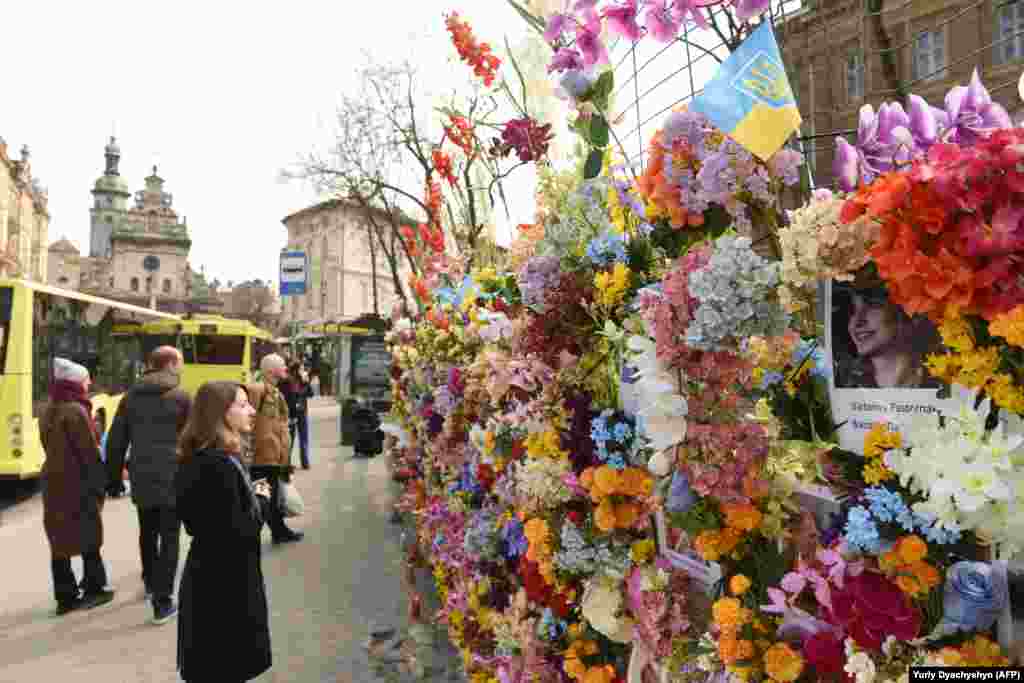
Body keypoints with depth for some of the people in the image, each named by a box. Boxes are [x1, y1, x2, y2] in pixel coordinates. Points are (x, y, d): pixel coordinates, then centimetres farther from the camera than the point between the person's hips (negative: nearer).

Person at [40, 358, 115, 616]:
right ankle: (94, 589, 16)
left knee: (59, 540, 10)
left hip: (53, 481, 7)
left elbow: (49, 447, 13)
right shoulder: (76, 411, -17)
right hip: (79, 483, -7)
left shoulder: (47, 411, 8)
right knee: (88, 537, 6)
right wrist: (100, 483, -8)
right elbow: (89, 452, -16)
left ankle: (65, 596, 16)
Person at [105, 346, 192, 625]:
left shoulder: (131, 397, 7)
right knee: (169, 538, 2)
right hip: (172, 478, -5)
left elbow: (116, 441, 9)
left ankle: (150, 583, 42)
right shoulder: (181, 398, -7)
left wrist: (113, 478, 16)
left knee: (147, 533, 23)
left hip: (141, 478, 5)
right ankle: (162, 602, 1)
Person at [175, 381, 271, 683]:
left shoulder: (200, 458, 5)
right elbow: (239, 533, -27)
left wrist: (251, 495, 2)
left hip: (208, 579, 10)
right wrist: (258, 501, -11)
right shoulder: (220, 465, -26)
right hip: (224, 586, -10)